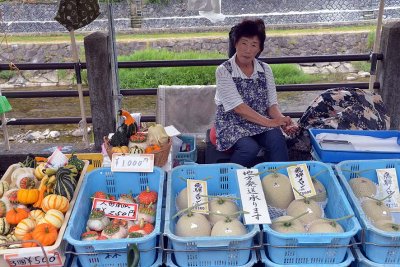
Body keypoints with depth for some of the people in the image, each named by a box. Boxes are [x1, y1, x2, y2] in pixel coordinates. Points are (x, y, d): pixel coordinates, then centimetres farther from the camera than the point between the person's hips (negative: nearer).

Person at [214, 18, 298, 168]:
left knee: (277, 140, -28)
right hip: (232, 124, -3)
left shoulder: (265, 69, 3)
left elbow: (272, 104, 3)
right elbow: (238, 108, -18)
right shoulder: (223, 71, -11)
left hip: (261, 122, 3)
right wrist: (270, 122, -22)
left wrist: (282, 122, -18)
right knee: (250, 148, -31)